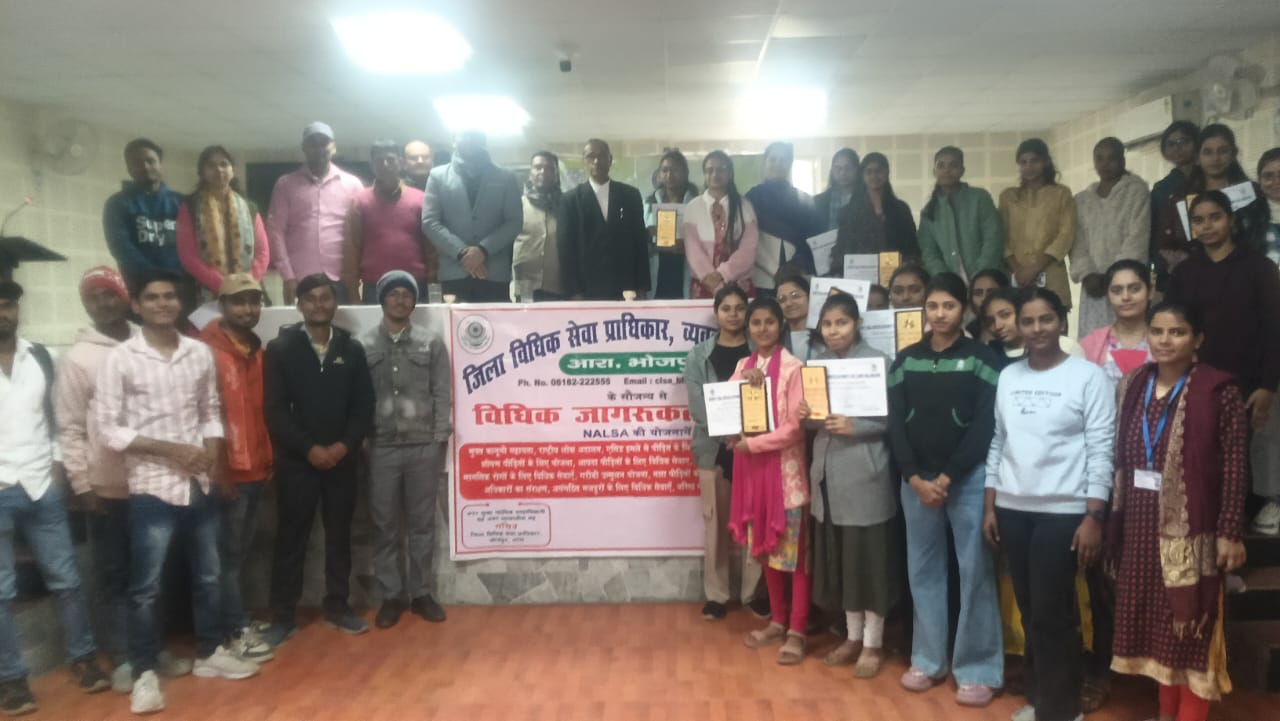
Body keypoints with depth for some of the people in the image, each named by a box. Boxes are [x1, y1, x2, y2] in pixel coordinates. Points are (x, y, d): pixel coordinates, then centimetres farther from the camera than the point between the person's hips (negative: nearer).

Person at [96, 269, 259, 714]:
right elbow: (109, 427, -9)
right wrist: (172, 449, -16)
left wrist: (212, 453, -7)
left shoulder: (201, 353, 5)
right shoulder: (120, 359, -7)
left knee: (208, 576, 15)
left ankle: (211, 653, 31)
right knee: (146, 587, 3)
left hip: (201, 485, 4)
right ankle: (145, 673, 17)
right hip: (152, 488, -4)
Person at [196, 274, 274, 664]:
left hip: (256, 469, 7)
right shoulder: (207, 350, -11)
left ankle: (236, 618, 23)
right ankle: (237, 630, 10)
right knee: (228, 553, 2)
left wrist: (269, 458, 14)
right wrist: (217, 469, -14)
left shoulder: (258, 350, 13)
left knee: (241, 550, 13)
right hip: (228, 472, -7)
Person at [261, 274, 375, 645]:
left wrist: (344, 445, -10)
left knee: (339, 535, 10)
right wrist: (309, 449, -14)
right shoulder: (280, 349, -1)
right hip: (296, 459, -2)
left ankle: (337, 606, 21)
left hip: (341, 458, 2)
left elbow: (364, 405, 4)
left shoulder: (351, 349, 5)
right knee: (291, 538, 3)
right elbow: (274, 410, -6)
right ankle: (283, 615, 12)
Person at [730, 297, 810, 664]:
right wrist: (742, 383, -10)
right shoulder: (743, 366, 10)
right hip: (753, 468, 6)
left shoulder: (792, 367, -10)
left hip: (785, 469, -6)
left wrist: (751, 443, -13)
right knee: (766, 548, 14)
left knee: (795, 551, 1)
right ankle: (778, 621, 27)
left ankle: (797, 631, 11)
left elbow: (795, 427, -14)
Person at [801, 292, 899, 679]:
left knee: (870, 558, 3)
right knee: (839, 558, 13)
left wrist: (855, 426, -21)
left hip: (865, 474, -6)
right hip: (827, 472, 6)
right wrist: (805, 416, -6)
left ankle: (874, 643, 17)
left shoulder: (878, 362, -7)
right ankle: (853, 636, 27)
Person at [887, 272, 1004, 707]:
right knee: (923, 569, 10)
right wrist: (915, 478, -6)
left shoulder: (980, 358, -3)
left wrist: (946, 477, -12)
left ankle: (977, 669, 11)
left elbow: (985, 427, -8)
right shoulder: (906, 360, 7)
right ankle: (928, 660, 22)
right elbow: (895, 425, 4)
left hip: (969, 478, -3)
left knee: (975, 571, 0)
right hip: (916, 480, 3)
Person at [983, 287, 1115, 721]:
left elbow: (1101, 453, -8)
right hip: (1012, 510, 5)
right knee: (1029, 610, 12)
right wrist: (990, 507, 10)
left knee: (1052, 613, -1)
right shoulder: (1008, 377, 10)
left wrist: (1094, 518, -13)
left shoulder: (1088, 376, -5)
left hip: (1063, 512, -5)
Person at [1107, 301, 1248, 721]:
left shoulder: (1218, 390, -9)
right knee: (1156, 622, 14)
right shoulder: (1134, 386, 6)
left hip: (1192, 526, -5)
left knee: (1192, 627, 5)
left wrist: (1230, 533, -13)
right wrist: (1113, 519, 7)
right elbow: (1122, 457, 8)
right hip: (1142, 523, 5)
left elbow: (1235, 466, -11)